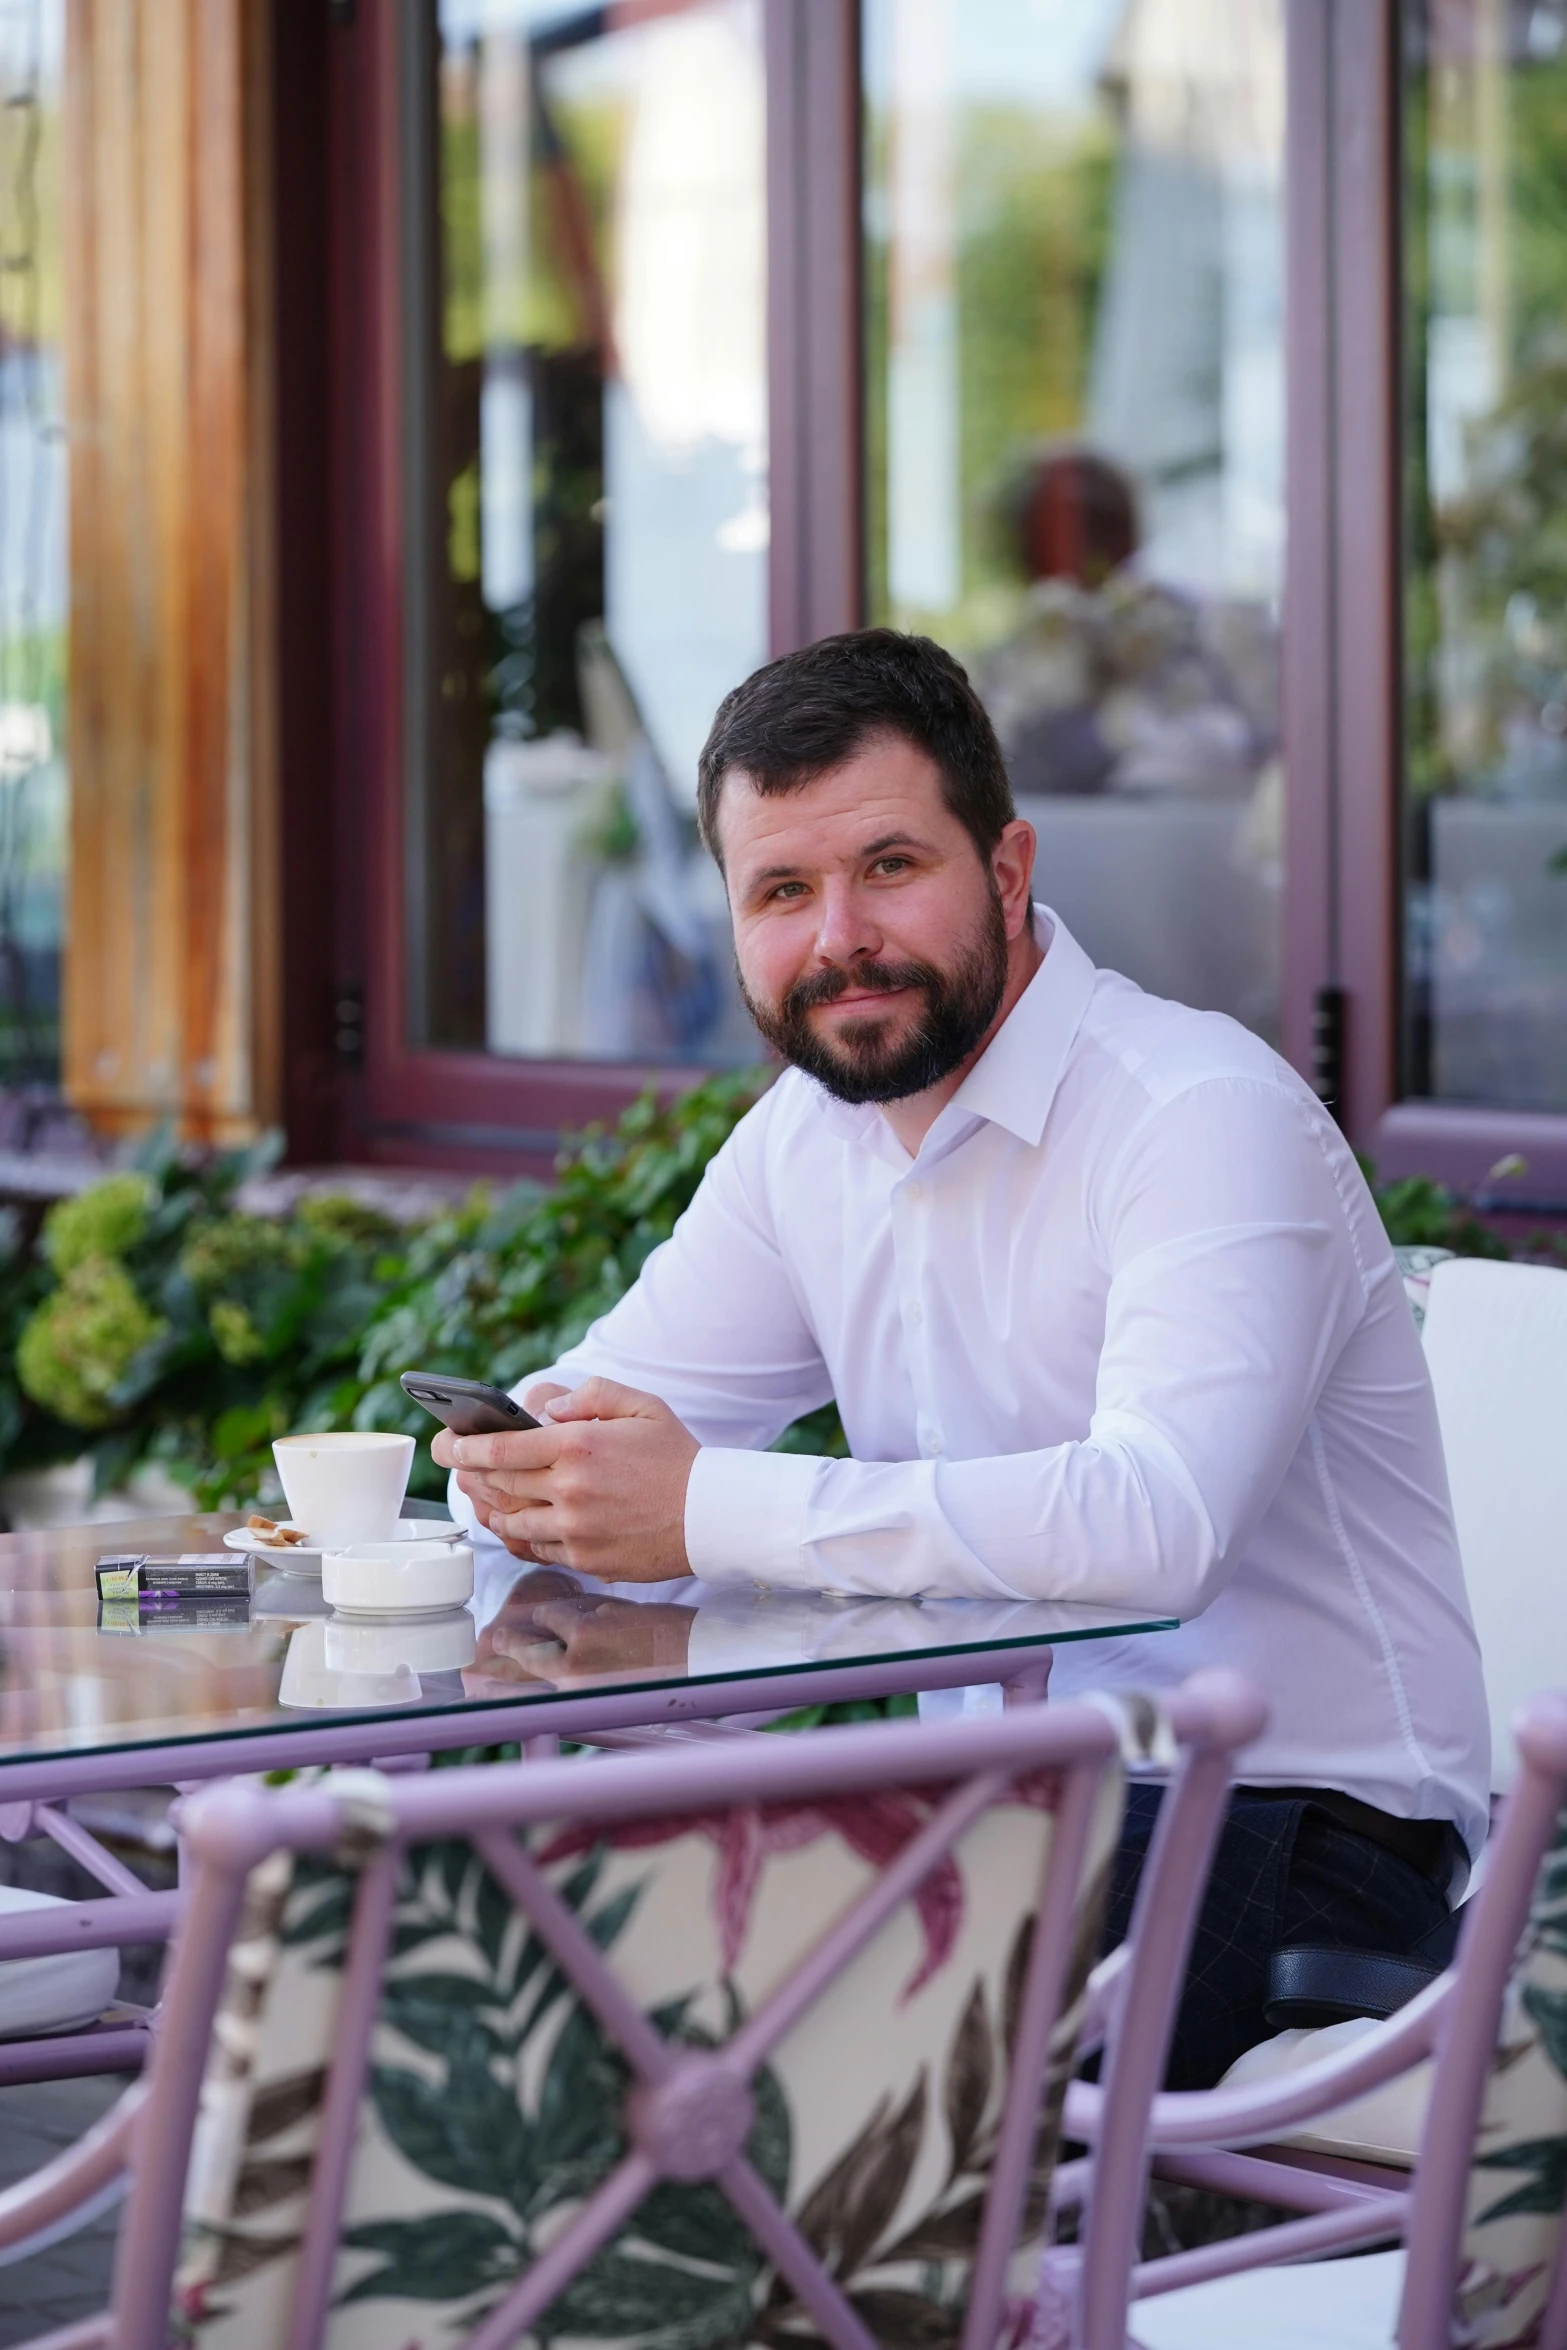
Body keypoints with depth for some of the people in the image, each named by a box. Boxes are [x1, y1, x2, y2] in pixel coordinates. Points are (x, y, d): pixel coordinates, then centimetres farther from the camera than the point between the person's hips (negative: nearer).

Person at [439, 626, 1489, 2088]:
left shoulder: (1206, 1116, -17)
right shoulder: (803, 1139, 10)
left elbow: (1159, 1522, -32)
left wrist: (709, 1509, -31)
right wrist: (529, 1481, -16)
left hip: (1292, 1821, -7)